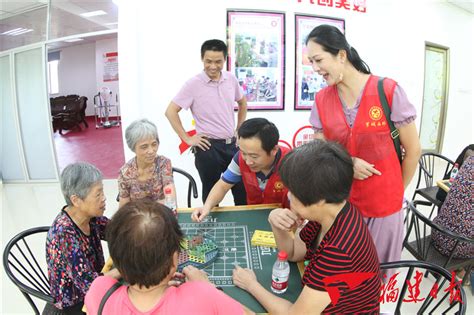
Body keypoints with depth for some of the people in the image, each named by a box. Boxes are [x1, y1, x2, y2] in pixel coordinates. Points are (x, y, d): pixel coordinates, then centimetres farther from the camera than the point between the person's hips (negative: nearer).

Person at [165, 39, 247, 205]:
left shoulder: (231, 79, 3)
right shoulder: (194, 84, -10)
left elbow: (242, 103, 20)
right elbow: (171, 111, -9)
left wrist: (239, 130, 12)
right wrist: (187, 139, -11)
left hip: (231, 144, 5)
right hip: (208, 147, -4)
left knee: (242, 190, 11)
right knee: (211, 193, 9)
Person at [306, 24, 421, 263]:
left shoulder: (389, 91, -13)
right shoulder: (321, 100, -2)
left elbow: (413, 149, -4)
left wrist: (396, 192, 7)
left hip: (383, 205, -2)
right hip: (339, 202, 3)